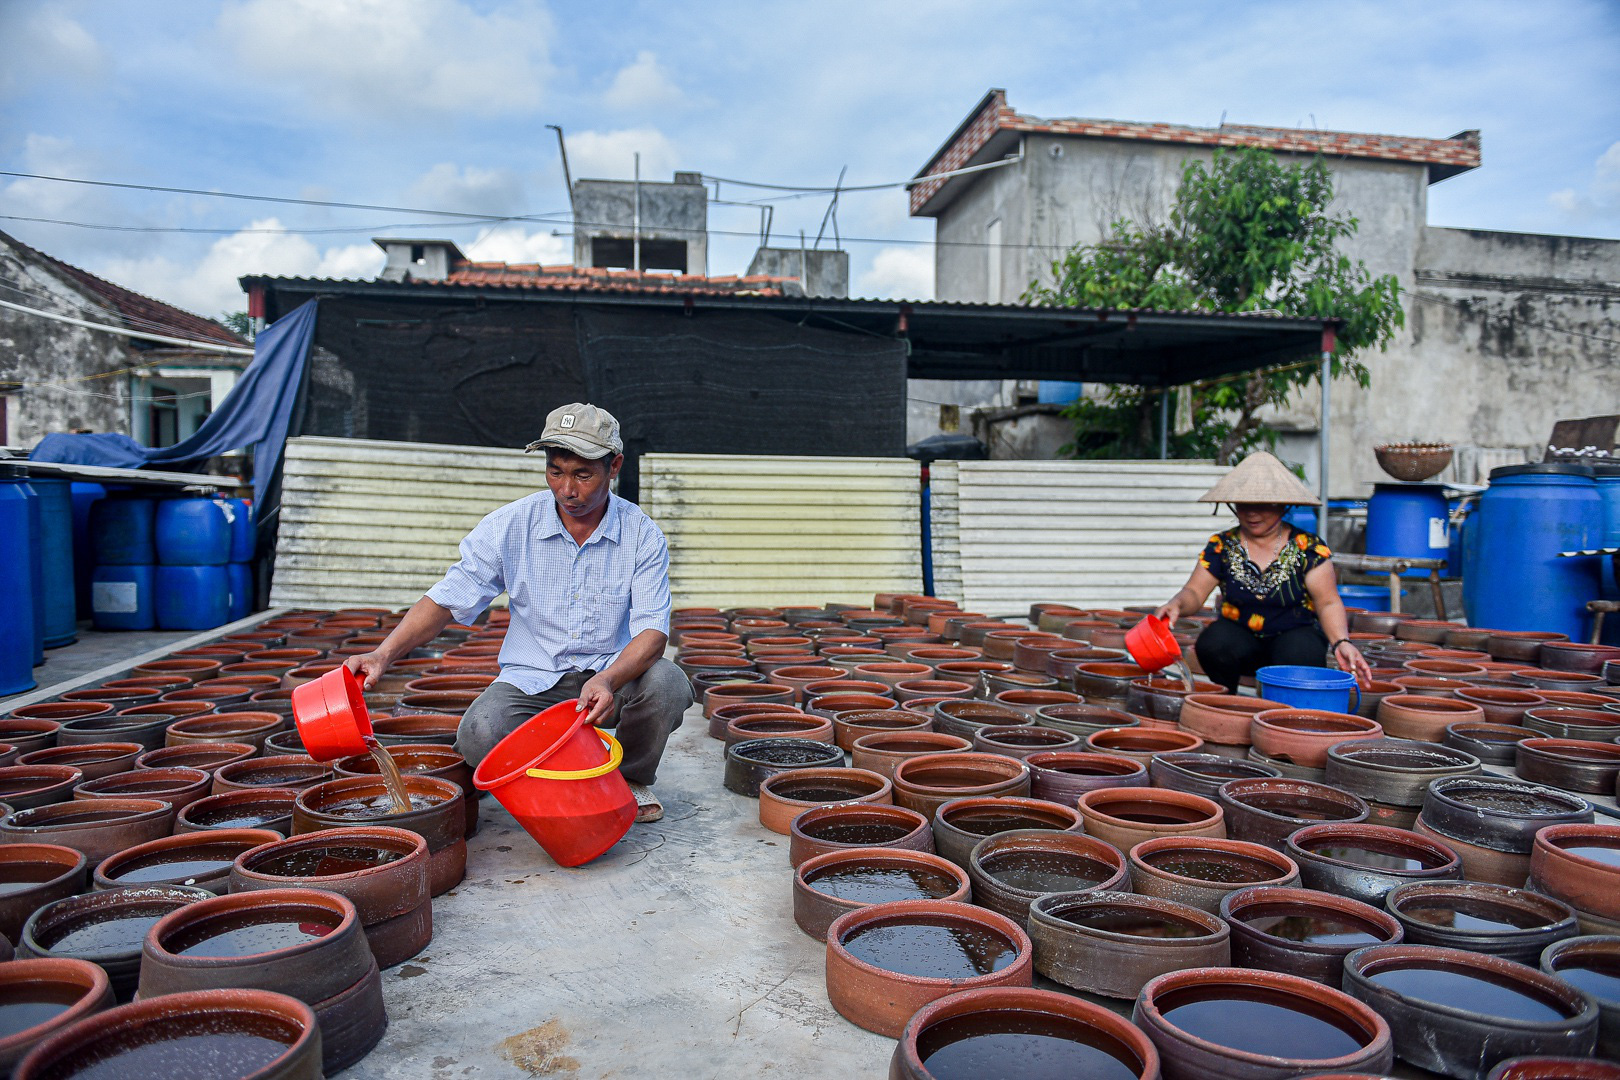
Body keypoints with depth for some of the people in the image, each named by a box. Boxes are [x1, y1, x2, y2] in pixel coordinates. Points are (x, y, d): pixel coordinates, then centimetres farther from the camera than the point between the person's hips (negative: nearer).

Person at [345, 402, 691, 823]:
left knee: (666, 682, -32)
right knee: (479, 736, -30)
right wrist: (383, 654, -20)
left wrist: (609, 680, -37)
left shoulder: (643, 535, -8)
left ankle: (632, 777, 2)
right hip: (533, 679, 0)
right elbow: (447, 599, -4)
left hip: (612, 677, 0)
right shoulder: (510, 526, -6)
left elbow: (652, 630, -16)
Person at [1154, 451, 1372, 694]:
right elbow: (1194, 592, -4)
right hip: (1239, 634, 1)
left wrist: (1341, 642, -25)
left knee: (1301, 655, -34)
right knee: (1214, 643, -30)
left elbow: (1328, 603, -6)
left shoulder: (1308, 547, -3)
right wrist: (1176, 605, -29)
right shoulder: (1222, 546, 1)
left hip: (1294, 634, -1)